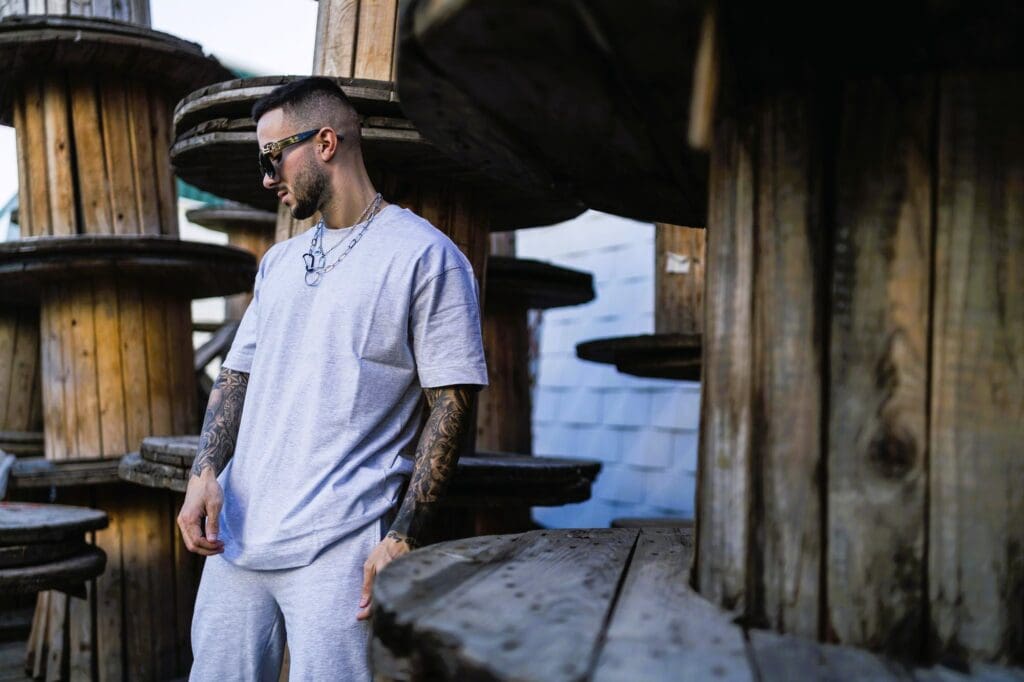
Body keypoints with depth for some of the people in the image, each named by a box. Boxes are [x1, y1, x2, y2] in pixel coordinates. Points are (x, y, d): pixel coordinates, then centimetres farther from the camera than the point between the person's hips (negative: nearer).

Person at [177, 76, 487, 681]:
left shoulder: (425, 256, -5)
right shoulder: (278, 263, 18)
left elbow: (452, 404, -9)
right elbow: (238, 375, 18)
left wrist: (402, 539, -15)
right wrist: (205, 473, 0)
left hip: (337, 548, -6)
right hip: (237, 532, 7)